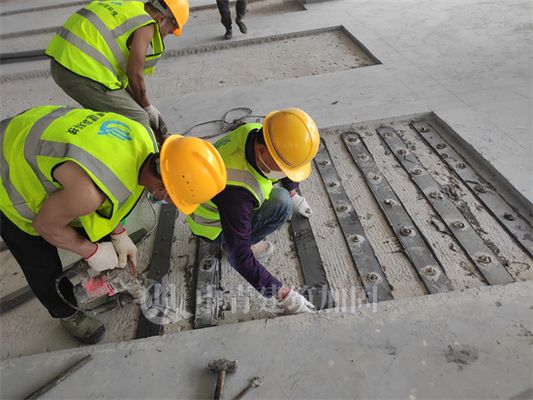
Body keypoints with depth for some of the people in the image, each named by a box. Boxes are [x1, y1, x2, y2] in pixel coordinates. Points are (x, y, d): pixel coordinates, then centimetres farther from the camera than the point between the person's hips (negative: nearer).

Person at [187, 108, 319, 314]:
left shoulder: (259, 133, -22)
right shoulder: (235, 191, -44)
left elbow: (286, 163, 4)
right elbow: (240, 257, -38)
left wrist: (294, 194, 16)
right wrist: (283, 294, -33)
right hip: (213, 225, -7)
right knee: (282, 204, -25)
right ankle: (228, 243, -4)